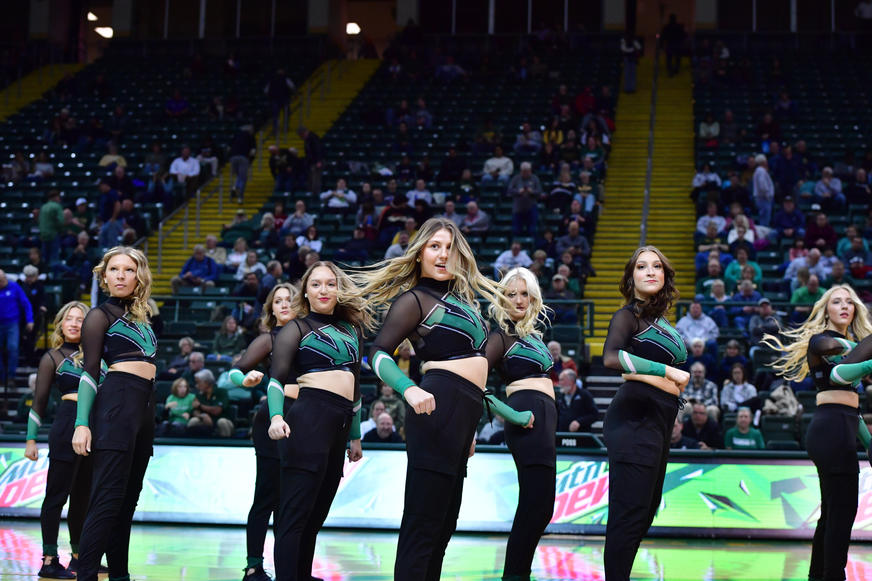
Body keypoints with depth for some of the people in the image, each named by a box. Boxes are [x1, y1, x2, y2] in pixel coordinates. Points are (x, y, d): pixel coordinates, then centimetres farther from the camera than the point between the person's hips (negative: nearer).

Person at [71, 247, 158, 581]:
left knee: (128, 498, 8)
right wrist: (82, 424, -15)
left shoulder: (140, 317, 22)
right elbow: (89, 373, -6)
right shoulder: (101, 315, 2)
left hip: (144, 407, 8)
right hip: (117, 403, -8)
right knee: (108, 497, -16)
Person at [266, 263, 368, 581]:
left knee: (316, 513, 10)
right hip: (309, 418, -7)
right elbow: (277, 377, -9)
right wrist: (276, 417, -27)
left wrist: (355, 435, 25)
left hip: (340, 423, 7)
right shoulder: (297, 328, 3)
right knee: (295, 513, -11)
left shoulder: (351, 329, 21)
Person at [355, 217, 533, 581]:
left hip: (464, 414, 9)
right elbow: (378, 353, -12)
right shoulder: (414, 299, -2)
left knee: (443, 522, 11)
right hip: (439, 407, -9)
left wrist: (509, 413, 28)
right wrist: (409, 389, -30)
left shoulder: (459, 297, 21)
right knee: (423, 522, -13)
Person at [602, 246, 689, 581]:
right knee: (630, 513, -11)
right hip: (636, 417, -9)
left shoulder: (659, 319, 18)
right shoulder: (629, 315, -6)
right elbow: (611, 357, -24)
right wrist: (666, 371, -23)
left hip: (658, 421, 9)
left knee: (646, 510, 13)